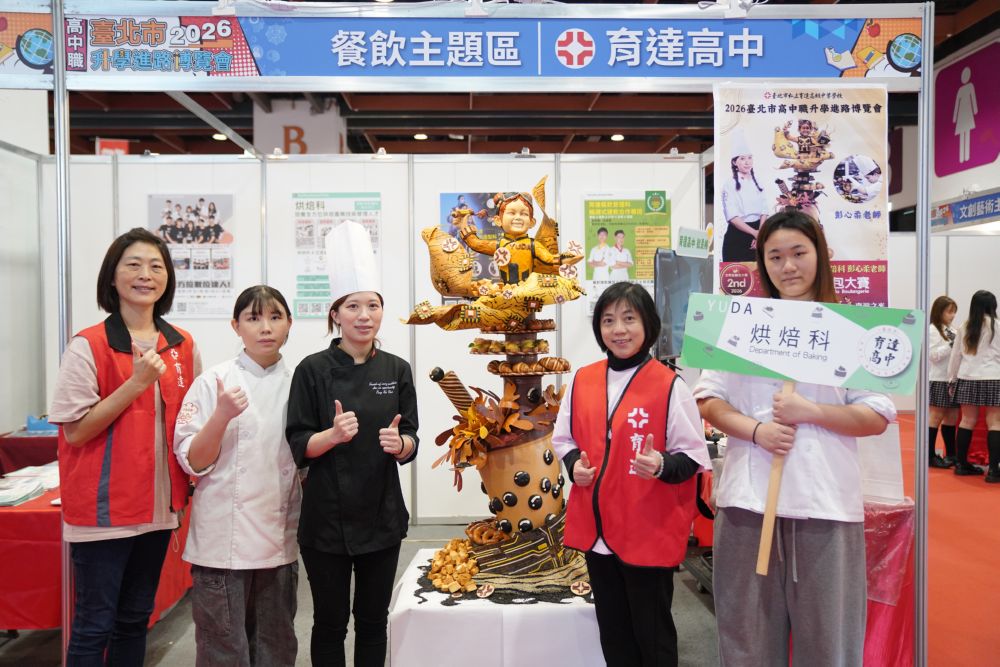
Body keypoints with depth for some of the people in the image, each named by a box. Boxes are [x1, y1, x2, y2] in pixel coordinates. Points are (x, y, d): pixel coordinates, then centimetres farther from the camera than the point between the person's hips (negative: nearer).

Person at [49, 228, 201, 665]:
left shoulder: (183, 347, 4)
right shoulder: (88, 346, -10)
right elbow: (74, 431, -13)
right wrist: (137, 383, -21)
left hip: (159, 507, 5)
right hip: (103, 510, -5)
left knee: (135, 619, 17)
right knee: (94, 625, 6)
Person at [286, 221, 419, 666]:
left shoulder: (397, 370, 0)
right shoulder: (313, 370, -7)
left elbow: (411, 443, 3)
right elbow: (298, 446, -6)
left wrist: (398, 443, -19)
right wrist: (333, 435, -25)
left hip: (382, 516, 2)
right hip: (326, 517, -2)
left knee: (373, 620, 14)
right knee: (330, 622, 10)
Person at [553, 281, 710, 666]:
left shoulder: (669, 386, -10)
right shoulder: (582, 380, 4)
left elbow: (693, 456, -7)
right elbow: (563, 438, 14)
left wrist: (661, 465, -28)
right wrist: (574, 463, -7)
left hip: (651, 533, -4)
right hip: (596, 528, 5)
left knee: (652, 633, 9)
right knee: (612, 631, 18)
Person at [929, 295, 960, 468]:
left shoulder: (952, 331, 15)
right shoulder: (933, 330, -7)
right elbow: (933, 355, -15)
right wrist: (951, 344, -19)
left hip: (953, 379, 7)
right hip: (939, 380, -7)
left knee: (952, 416, 10)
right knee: (937, 416, -4)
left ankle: (950, 454, 19)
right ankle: (930, 455, 1)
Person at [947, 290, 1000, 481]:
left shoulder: (965, 327, 8)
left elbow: (956, 354, 13)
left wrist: (952, 378, 21)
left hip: (967, 379, 5)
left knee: (968, 420, 10)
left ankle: (961, 464, 15)